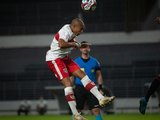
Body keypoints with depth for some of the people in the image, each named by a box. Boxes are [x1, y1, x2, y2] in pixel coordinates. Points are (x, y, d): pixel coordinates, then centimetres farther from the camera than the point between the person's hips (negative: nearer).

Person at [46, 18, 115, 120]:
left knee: (82, 74, 4)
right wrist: (74, 44, -24)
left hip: (64, 58, 11)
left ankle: (101, 99, 3)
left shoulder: (71, 32, 7)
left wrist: (74, 43, 7)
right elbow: (61, 44, -41)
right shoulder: (66, 31, -22)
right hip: (55, 59, -11)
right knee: (67, 83, -16)